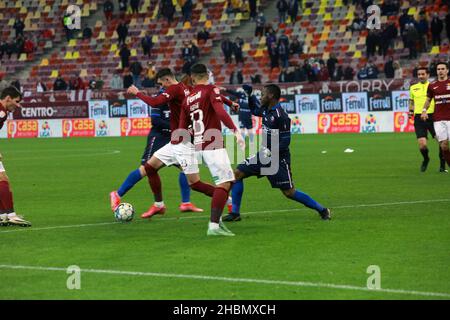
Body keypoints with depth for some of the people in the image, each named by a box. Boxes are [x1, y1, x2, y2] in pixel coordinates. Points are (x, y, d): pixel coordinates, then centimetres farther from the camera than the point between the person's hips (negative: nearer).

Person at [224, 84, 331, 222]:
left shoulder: (280, 116, -20)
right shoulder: (267, 110, 5)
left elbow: (285, 141, -20)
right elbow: (254, 109, 28)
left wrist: (271, 152, -29)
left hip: (278, 159, -9)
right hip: (265, 155, 9)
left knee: (289, 192, -7)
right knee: (237, 173, 1)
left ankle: (322, 210, 7)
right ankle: (235, 213, 6)